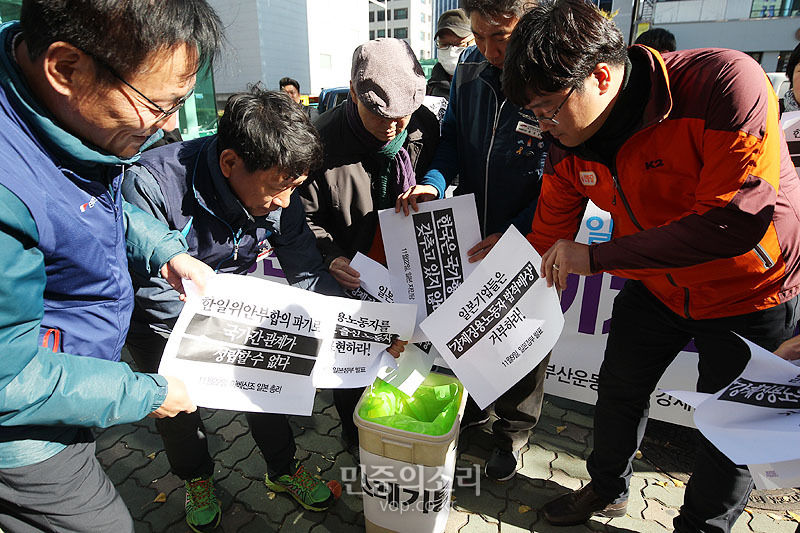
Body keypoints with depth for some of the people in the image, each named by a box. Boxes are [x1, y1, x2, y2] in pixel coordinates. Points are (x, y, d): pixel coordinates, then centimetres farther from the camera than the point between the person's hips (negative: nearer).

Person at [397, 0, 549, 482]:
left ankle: (513, 433, 39)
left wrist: (512, 235, -23)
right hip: (469, 234, 5)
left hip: (527, 241, -4)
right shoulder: (471, 68, -2)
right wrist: (435, 182, -12)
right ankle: (471, 407, 47)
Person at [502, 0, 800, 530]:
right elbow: (545, 246, -8)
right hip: (657, 286, 5)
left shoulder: (724, 84, -31)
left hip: (752, 293, -4)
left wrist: (596, 257, -35)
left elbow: (737, 220, -36)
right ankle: (608, 491, 44)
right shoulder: (568, 146, -14)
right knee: (618, 389, 16)